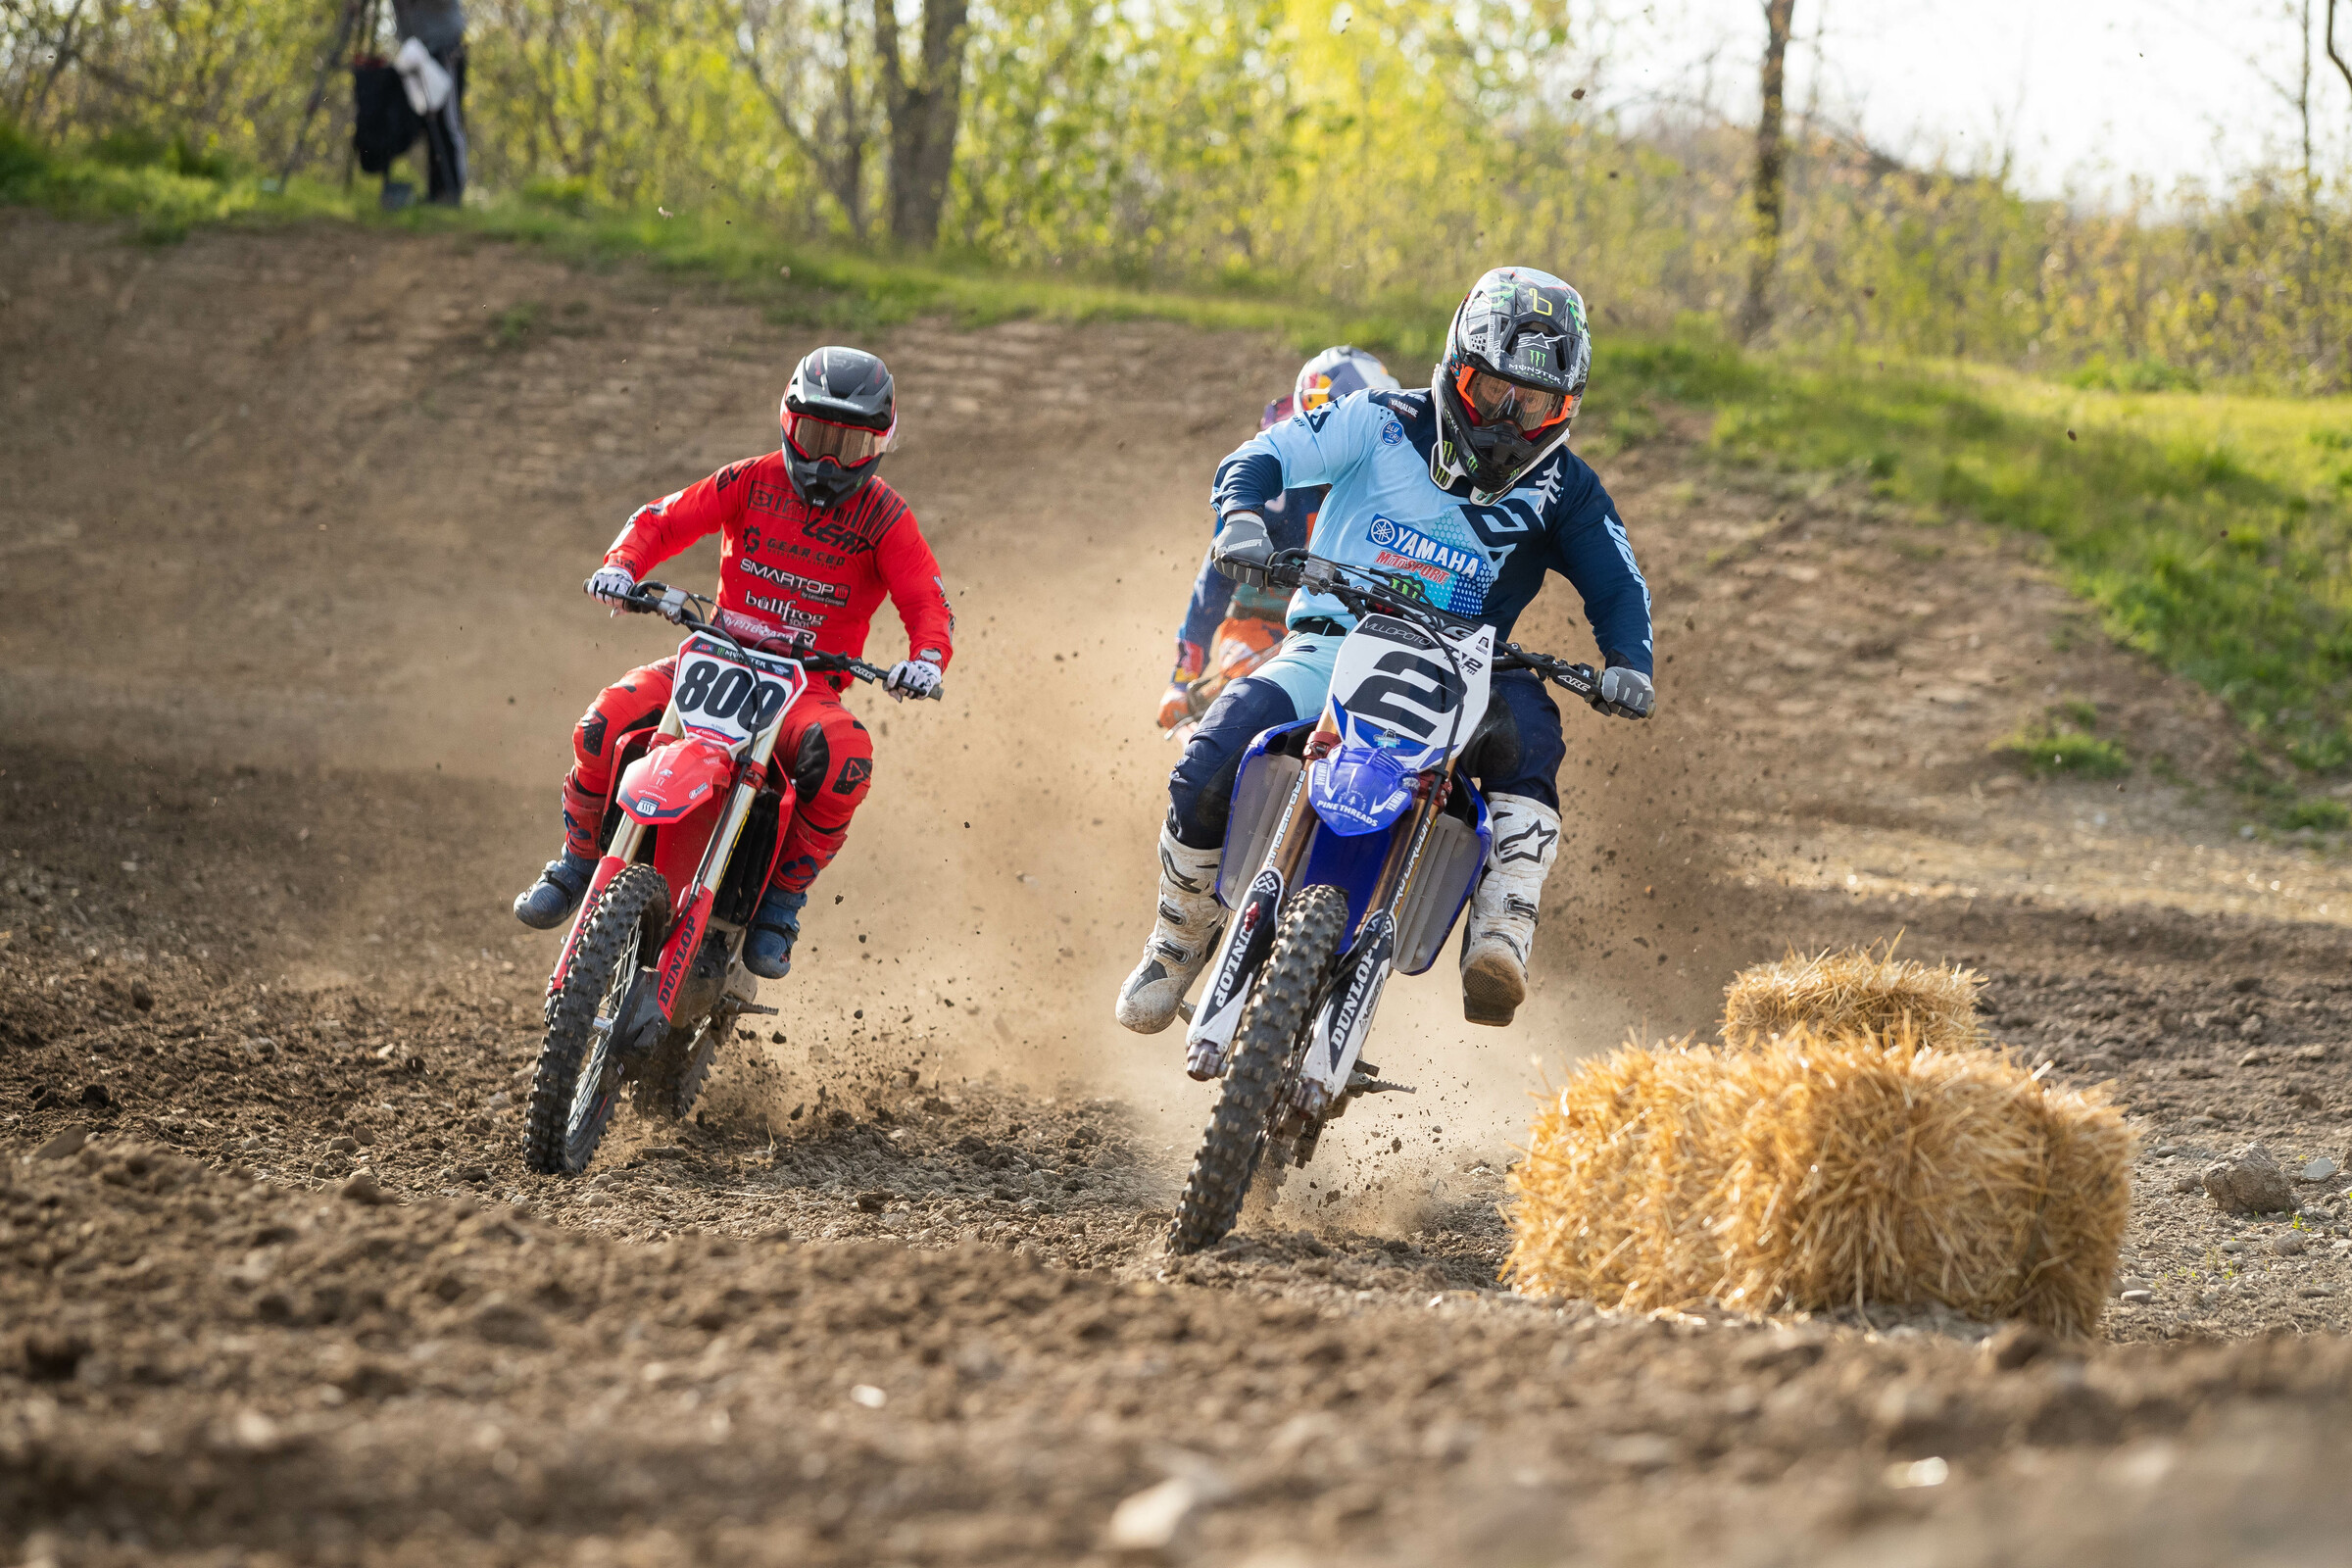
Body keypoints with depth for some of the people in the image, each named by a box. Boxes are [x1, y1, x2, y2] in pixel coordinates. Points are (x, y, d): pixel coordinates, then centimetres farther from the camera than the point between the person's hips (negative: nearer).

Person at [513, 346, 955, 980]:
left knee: (845, 760, -36)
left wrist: (926, 659, -29)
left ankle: (782, 902, -19)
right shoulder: (753, 481, 5)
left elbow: (929, 603, -7)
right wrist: (622, 564, -17)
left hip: (808, 684, -2)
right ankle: (578, 861, 1)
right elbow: (664, 519, 4)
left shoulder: (885, 518, 0)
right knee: (608, 720, -23)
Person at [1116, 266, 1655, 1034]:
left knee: (1527, 721, -35)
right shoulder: (1382, 424, 0)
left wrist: (1627, 661, -17)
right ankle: (1179, 940, 6)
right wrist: (1243, 514, -30)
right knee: (1207, 770, -23)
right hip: (1329, 647, -1)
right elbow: (1266, 454, -7)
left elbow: (1616, 583, 6)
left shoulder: (1562, 488, 5)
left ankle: (1499, 938, -44)